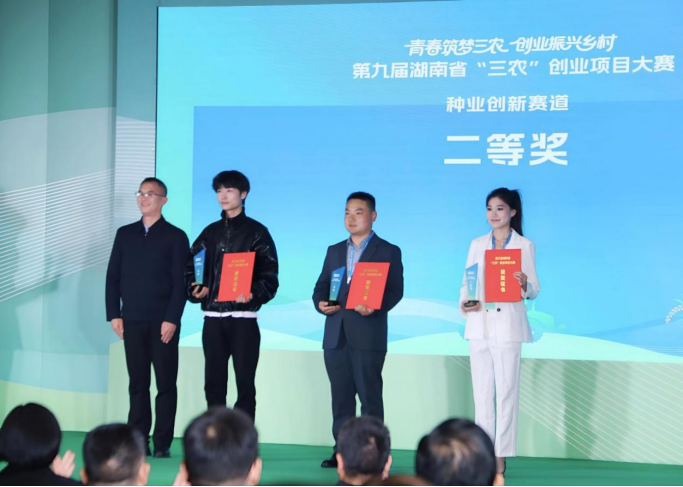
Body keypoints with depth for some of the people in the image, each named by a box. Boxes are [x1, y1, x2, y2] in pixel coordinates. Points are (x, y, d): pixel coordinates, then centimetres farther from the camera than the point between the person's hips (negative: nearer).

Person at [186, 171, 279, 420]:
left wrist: (253, 294, -22)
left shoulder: (257, 232, 2)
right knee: (214, 383, 5)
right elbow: (191, 268, 13)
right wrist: (195, 290, -7)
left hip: (243, 318, -4)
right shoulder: (211, 232, 14)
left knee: (245, 382, -2)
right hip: (213, 318, 4)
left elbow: (270, 276, -4)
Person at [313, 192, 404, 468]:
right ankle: (342, 451, 12)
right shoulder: (334, 251, 19)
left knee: (370, 398, -3)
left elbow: (395, 290, -5)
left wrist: (375, 306, -23)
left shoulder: (388, 252, 4)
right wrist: (320, 303, -6)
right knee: (340, 397, 7)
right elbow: (321, 286, 17)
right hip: (336, 336, 5)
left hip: (368, 335, -5)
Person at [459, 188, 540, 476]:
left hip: (508, 325, -4)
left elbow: (534, 290, -2)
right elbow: (467, 282, 12)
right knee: (481, 392, 6)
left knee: (506, 392, -3)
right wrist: (464, 302, -9)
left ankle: (501, 456, 1)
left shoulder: (524, 246, 2)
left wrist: (525, 285, -25)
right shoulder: (477, 245, 12)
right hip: (479, 325, 4)